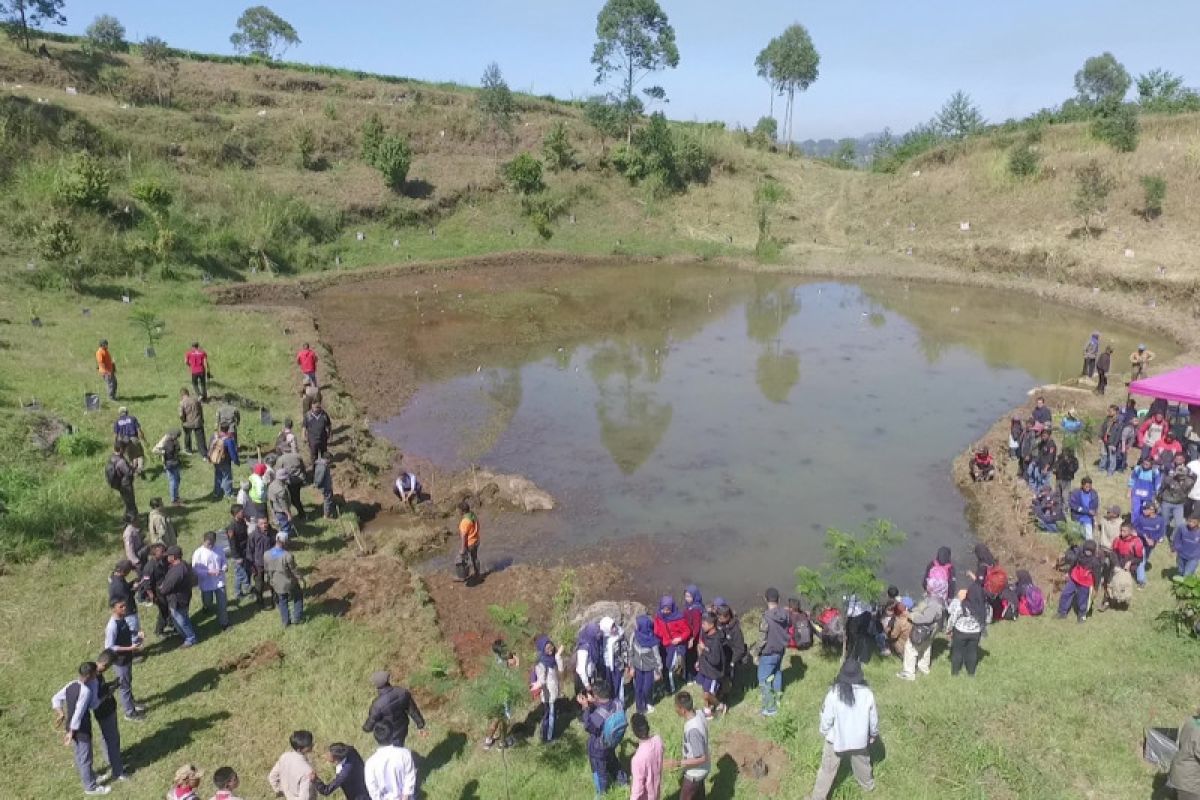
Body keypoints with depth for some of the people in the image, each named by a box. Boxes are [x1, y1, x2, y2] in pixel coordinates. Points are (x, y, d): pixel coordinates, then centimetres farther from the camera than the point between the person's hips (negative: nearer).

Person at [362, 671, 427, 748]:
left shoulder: (378, 704, -34)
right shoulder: (402, 692, -21)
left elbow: (369, 726, -18)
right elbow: (413, 710, -7)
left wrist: (365, 727, 6)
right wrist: (421, 726, 7)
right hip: (402, 730, 4)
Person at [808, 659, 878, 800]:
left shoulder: (834, 693, -26)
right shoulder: (867, 693, -19)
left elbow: (827, 717, -15)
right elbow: (873, 717, -5)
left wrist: (824, 732, 5)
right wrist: (874, 733, 15)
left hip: (836, 738, -2)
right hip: (859, 738, 2)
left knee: (828, 769, 13)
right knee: (862, 763, 30)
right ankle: (868, 785, 54)